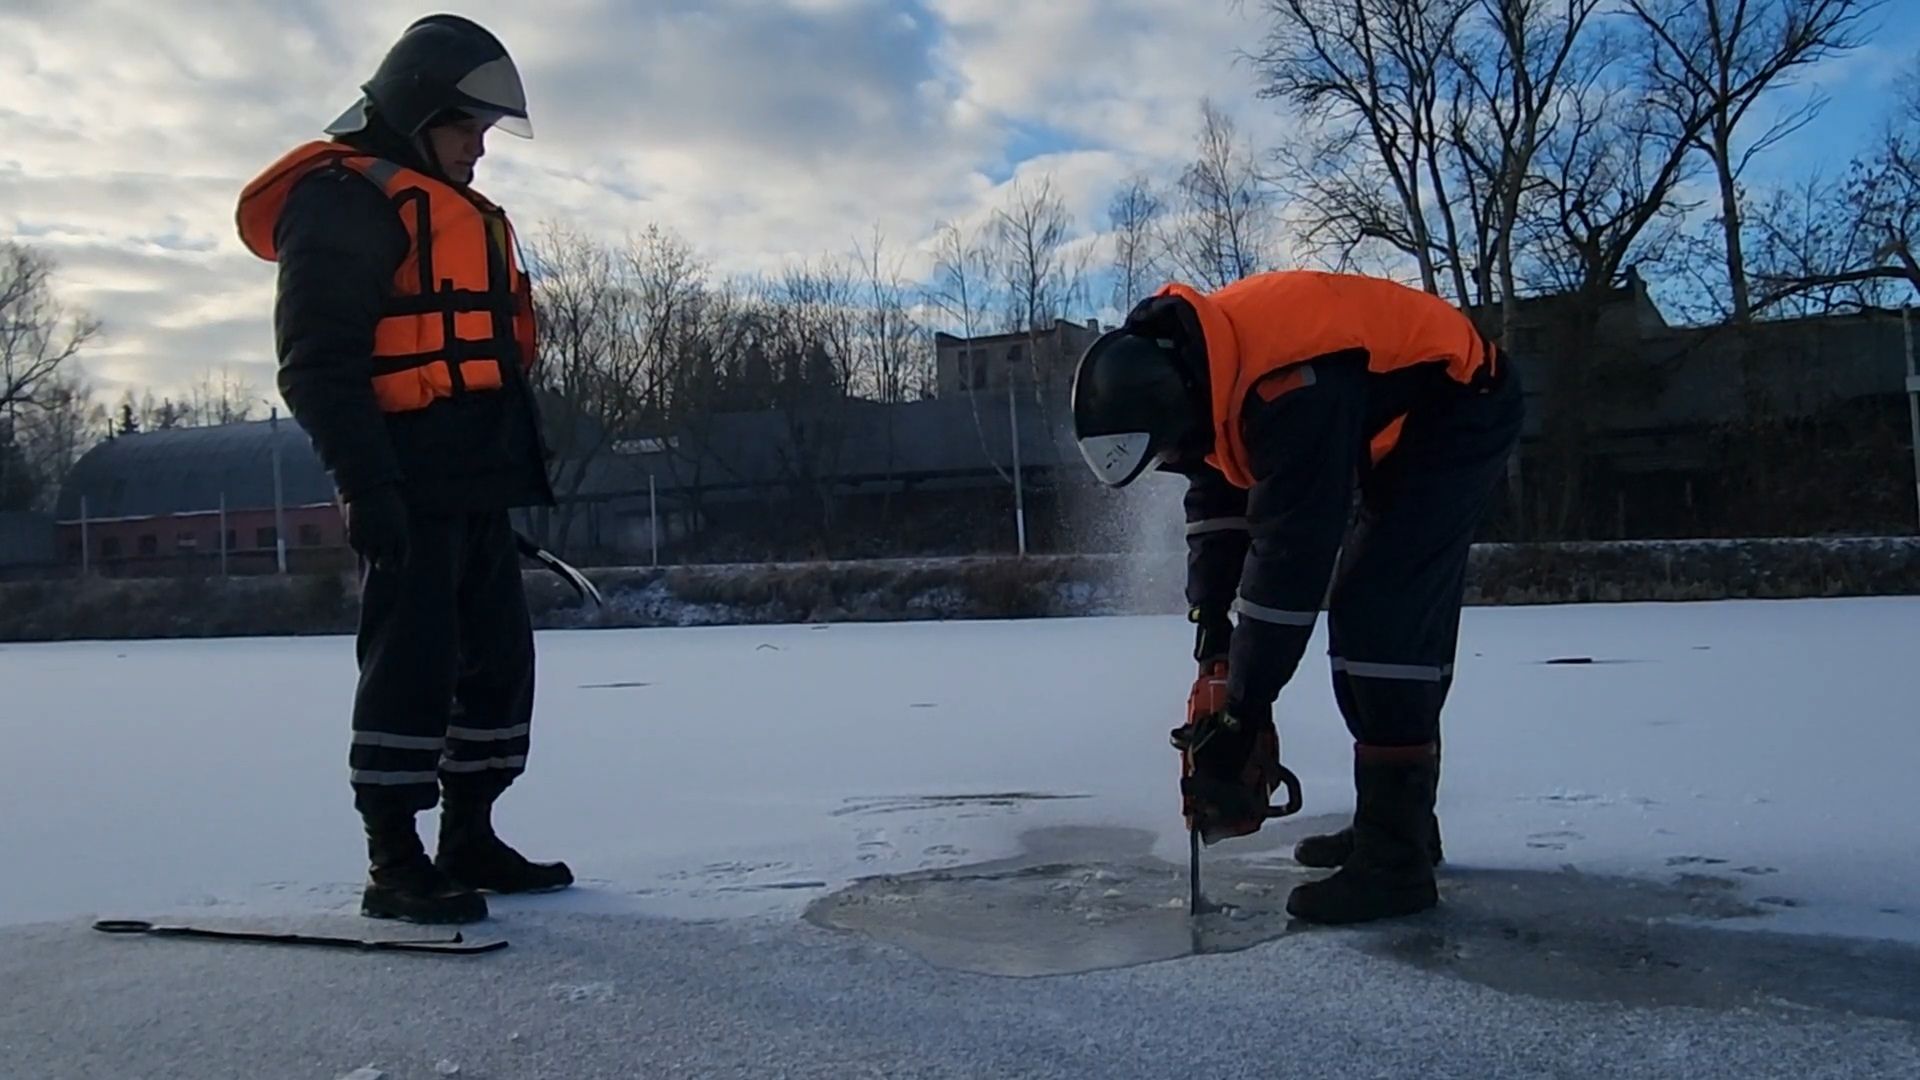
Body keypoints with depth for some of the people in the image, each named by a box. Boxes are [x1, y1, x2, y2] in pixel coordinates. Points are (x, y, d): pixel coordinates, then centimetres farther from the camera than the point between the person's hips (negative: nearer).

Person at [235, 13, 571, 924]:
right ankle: (393, 864, 0)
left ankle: (468, 840, 21)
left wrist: (520, 467, 22)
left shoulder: (462, 212, 24)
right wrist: (365, 483, -22)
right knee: (413, 666, -8)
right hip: (407, 492, -10)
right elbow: (318, 361, -16)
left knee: (499, 661, 11)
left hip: (475, 490, 10)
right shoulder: (345, 198, -7)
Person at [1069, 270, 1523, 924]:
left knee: (1381, 619, -17)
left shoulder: (1286, 389, -37)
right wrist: (1215, 652, -4)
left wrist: (1244, 709, -27)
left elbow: (1291, 553, -34)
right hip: (1391, 427, 10)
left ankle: (1395, 859, -13)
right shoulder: (1187, 370, -8)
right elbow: (1216, 504, 0)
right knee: (1372, 618, 11)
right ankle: (1398, 819, 22)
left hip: (1457, 411, -9)